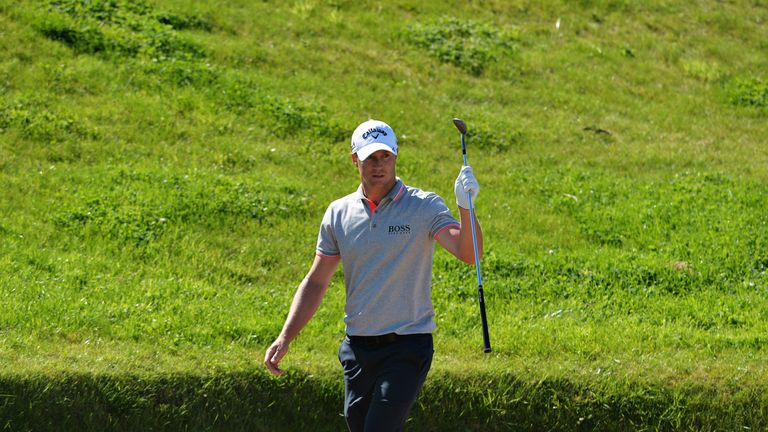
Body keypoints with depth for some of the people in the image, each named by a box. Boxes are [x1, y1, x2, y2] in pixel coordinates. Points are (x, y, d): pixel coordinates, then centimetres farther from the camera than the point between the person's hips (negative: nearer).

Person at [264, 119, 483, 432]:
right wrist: (284, 339, 5)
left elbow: (468, 253, -19)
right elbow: (316, 282, 13)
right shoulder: (338, 213, 7)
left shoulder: (424, 207, -5)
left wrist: (465, 208, -37)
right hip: (357, 347, 5)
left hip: (407, 347, -5)